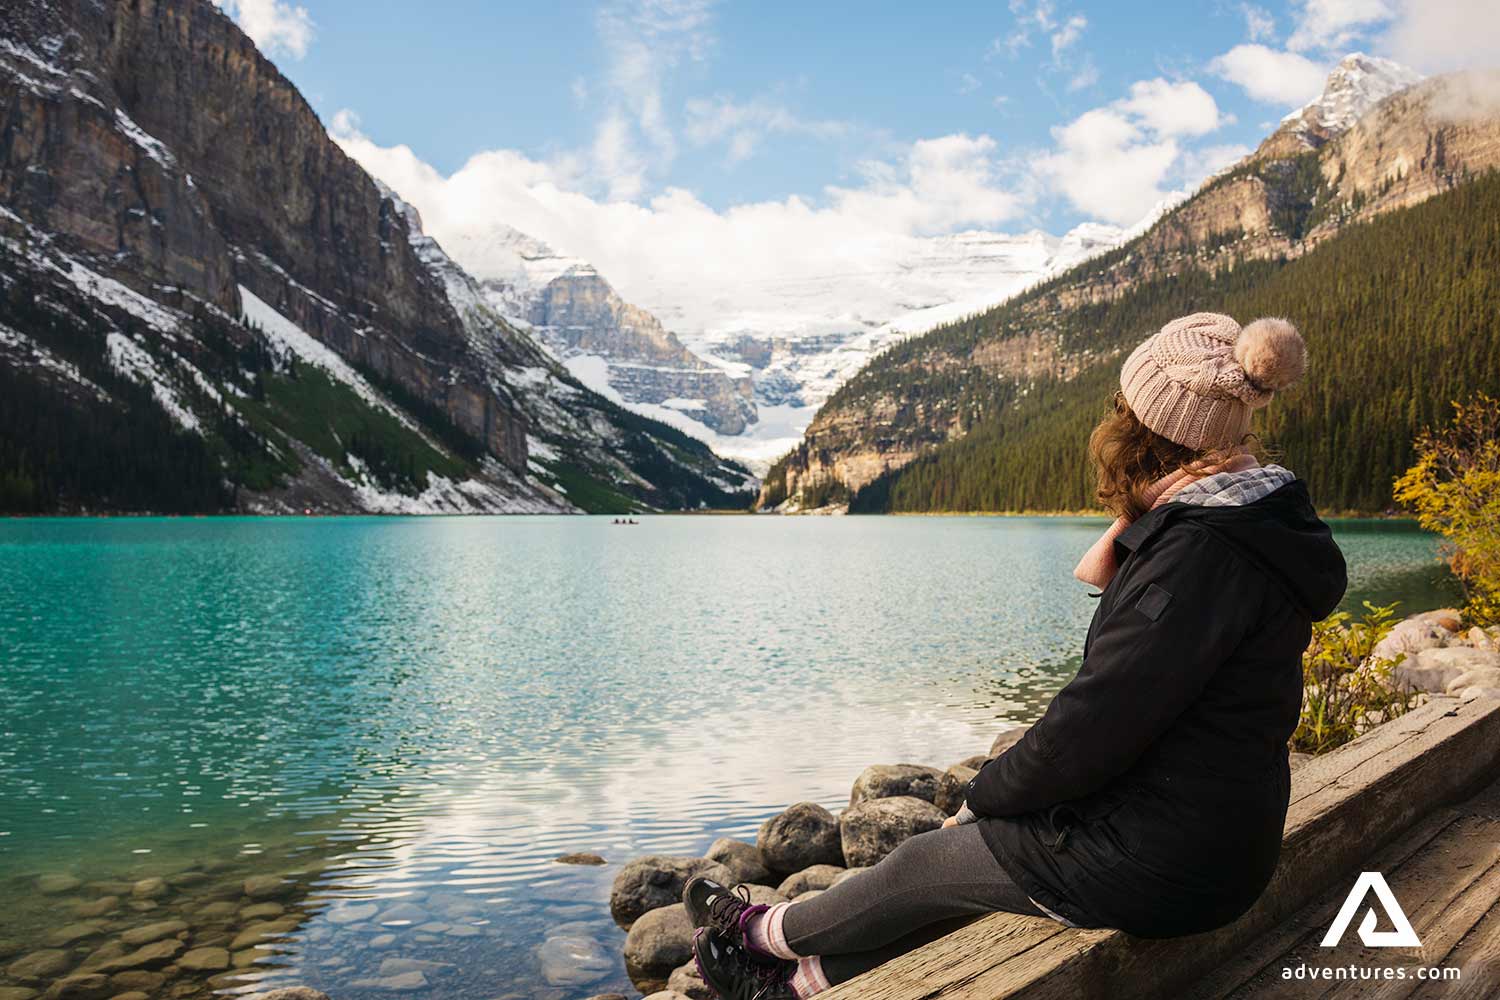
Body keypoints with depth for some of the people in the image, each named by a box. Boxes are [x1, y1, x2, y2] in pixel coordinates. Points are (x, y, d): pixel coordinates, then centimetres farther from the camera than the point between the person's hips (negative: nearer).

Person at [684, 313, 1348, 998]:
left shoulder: (1202, 551, -28)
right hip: (1210, 835, 9)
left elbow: (1085, 734, -24)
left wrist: (981, 794, -11)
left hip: (1159, 865, -9)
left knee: (923, 864, 8)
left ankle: (770, 934, 34)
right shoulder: (1257, 522, 6)